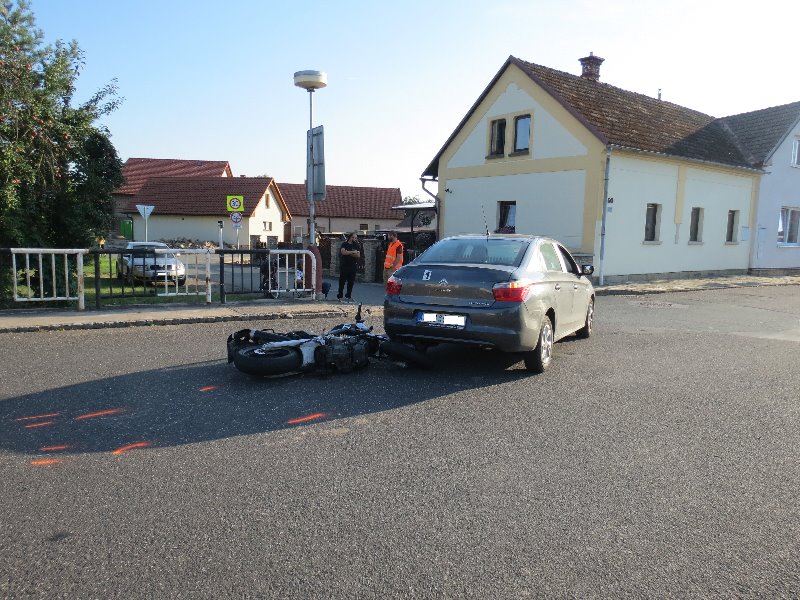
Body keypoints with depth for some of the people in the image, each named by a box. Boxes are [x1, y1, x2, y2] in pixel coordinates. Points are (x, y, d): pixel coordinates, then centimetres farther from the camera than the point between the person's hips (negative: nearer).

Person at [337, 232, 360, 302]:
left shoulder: (356, 245, 9)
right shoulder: (344, 244, 2)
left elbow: (358, 255, -5)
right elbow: (343, 252, -16)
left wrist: (348, 253, -12)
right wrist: (353, 252, -12)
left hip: (353, 267, 3)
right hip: (344, 266, -3)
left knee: (351, 282, 5)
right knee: (342, 281, 1)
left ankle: (348, 296, 15)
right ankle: (339, 296, 7)